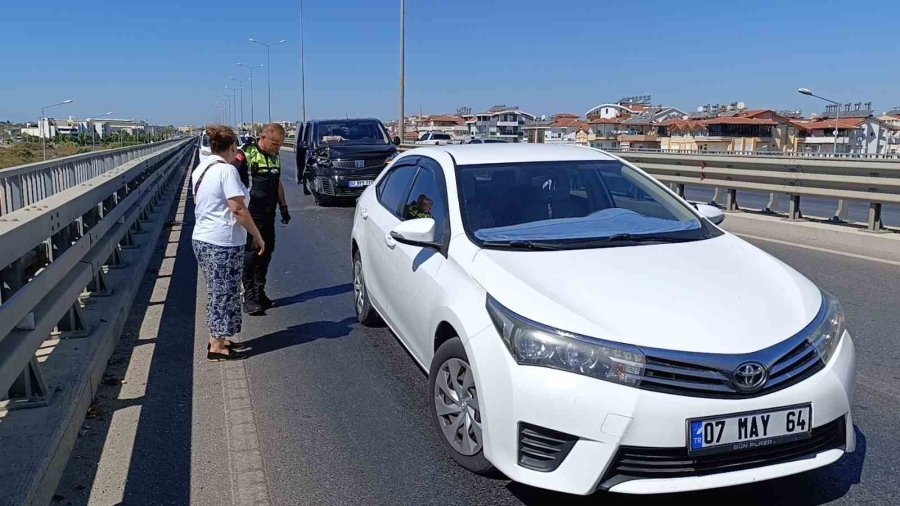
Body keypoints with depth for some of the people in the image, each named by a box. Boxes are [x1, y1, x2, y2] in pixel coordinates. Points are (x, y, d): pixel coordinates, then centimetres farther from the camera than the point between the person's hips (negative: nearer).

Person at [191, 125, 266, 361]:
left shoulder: (200, 169, 11)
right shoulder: (227, 170, -17)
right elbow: (238, 209, -20)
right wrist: (257, 235, -12)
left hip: (201, 239, 9)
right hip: (223, 243, -9)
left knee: (216, 292, 18)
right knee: (225, 293, 2)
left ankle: (218, 339, 27)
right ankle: (217, 347, 9)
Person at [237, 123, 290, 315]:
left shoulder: (275, 157, 14)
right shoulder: (247, 155, -11)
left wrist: (284, 207, 23)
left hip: (269, 215, 8)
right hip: (252, 215, -7)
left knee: (266, 252, 10)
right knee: (251, 254, -7)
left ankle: (259, 292, 20)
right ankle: (248, 297, -1)